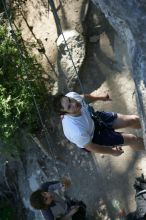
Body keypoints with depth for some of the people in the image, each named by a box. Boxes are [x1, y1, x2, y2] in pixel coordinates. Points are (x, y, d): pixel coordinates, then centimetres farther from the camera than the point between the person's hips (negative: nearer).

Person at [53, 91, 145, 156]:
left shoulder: (72, 95, -30)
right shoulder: (77, 132, -44)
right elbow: (90, 147, -23)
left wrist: (101, 97, 11)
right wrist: (112, 151, -8)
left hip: (94, 117, 5)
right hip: (93, 137, -5)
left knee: (134, 119, 7)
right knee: (132, 139, -2)